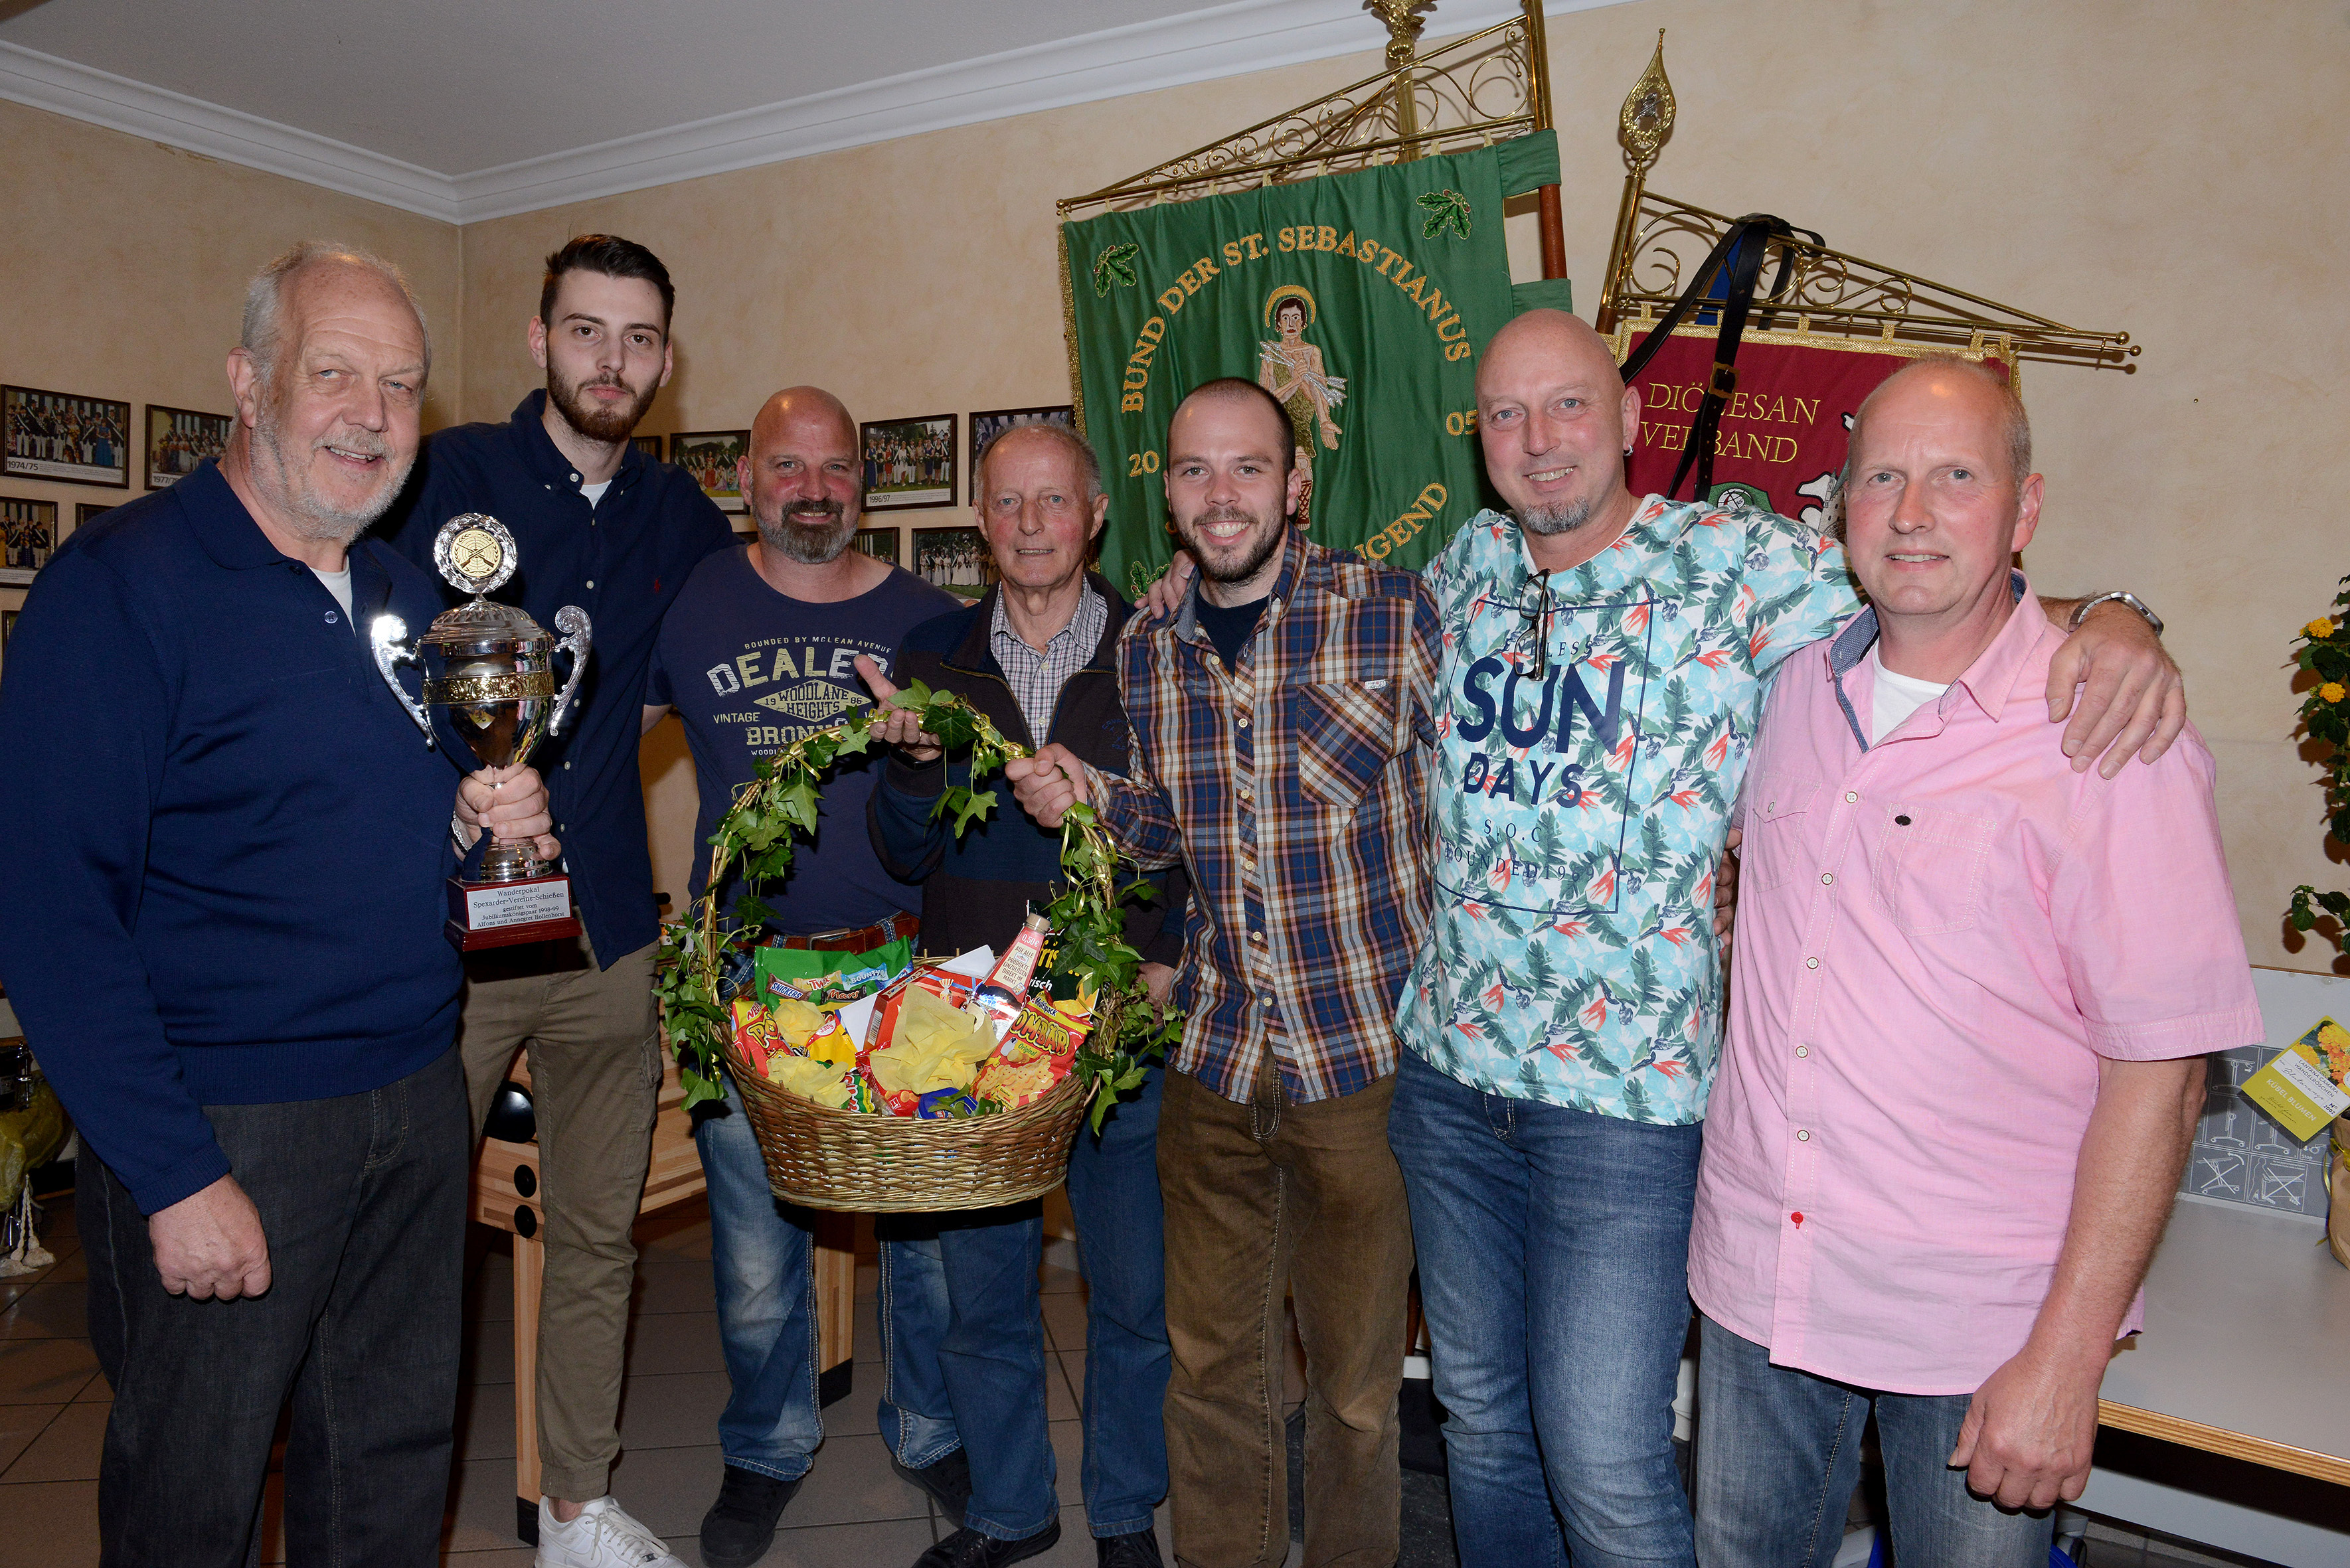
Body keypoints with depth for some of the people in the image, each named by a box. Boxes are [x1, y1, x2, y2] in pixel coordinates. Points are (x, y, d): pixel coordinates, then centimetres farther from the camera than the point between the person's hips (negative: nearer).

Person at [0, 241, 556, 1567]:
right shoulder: (121, 584, -13)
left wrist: (501, 812, -2)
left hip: (417, 1098, 6)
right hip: (221, 1122, -6)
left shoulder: (412, 594, 10)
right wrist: (174, 1176, -19)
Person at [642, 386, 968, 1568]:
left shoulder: (926, 618, 6)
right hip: (750, 974, 0)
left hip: (907, 963, 1)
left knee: (934, 1222, 9)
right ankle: (766, 1450, 35)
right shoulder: (689, 605, 5)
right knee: (756, 1243, 8)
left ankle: (932, 1433, 35)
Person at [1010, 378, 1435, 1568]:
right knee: (1208, 1357, 17)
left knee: (1356, 1381, 13)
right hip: (1214, 1058, 4)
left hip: (1363, 1054, -3)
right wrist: (1087, 797, -3)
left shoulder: (1395, 613, -10)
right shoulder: (1146, 648, 5)